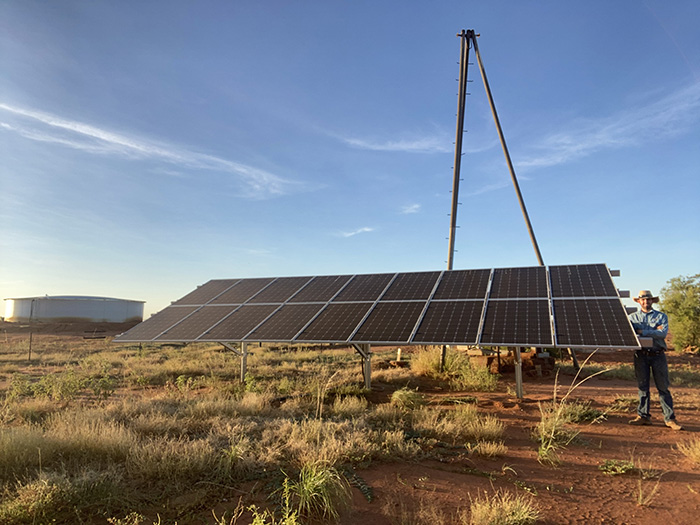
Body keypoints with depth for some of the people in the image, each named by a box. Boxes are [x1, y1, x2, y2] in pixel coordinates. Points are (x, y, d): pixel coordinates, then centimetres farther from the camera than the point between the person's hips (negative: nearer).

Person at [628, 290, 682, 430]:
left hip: (658, 355, -1)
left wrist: (643, 332, -13)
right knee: (643, 386, 4)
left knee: (663, 387, 0)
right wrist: (654, 331, -10)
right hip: (641, 354, 1)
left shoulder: (661, 316, 8)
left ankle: (670, 418, 6)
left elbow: (663, 333, -8)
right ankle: (643, 416, 11)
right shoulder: (633, 317, 12)